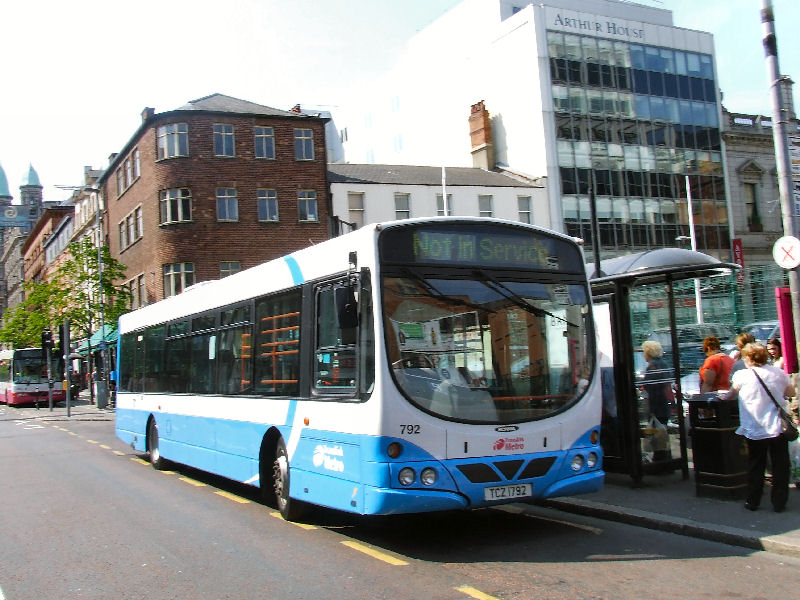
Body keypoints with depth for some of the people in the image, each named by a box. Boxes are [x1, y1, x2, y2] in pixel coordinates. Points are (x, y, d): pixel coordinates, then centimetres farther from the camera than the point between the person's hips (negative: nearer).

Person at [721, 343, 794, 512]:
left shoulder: (742, 375, -7)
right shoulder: (779, 373, 0)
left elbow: (731, 395, 9)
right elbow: (791, 393, 16)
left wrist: (723, 396, 30)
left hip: (755, 430, -1)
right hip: (778, 428, 1)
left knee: (756, 467, 11)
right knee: (780, 466, 10)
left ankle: (753, 502, 19)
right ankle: (779, 502, 14)